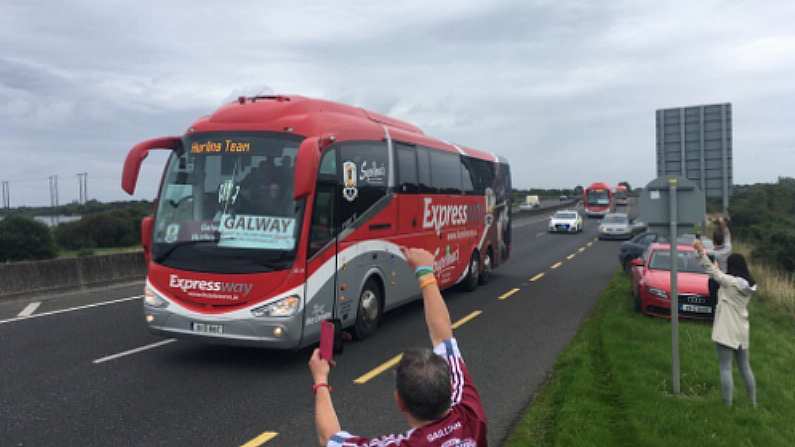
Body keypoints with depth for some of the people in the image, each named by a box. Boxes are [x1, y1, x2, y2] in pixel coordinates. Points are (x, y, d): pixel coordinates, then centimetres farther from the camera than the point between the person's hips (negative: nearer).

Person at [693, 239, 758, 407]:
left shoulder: (729, 281, -16)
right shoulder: (749, 285, 5)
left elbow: (711, 270, -11)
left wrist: (701, 250, -9)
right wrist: (718, 269, 20)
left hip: (726, 331, -7)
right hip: (742, 331, 7)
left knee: (725, 368, -3)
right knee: (745, 367, 18)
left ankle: (728, 406, -2)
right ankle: (753, 402, 27)